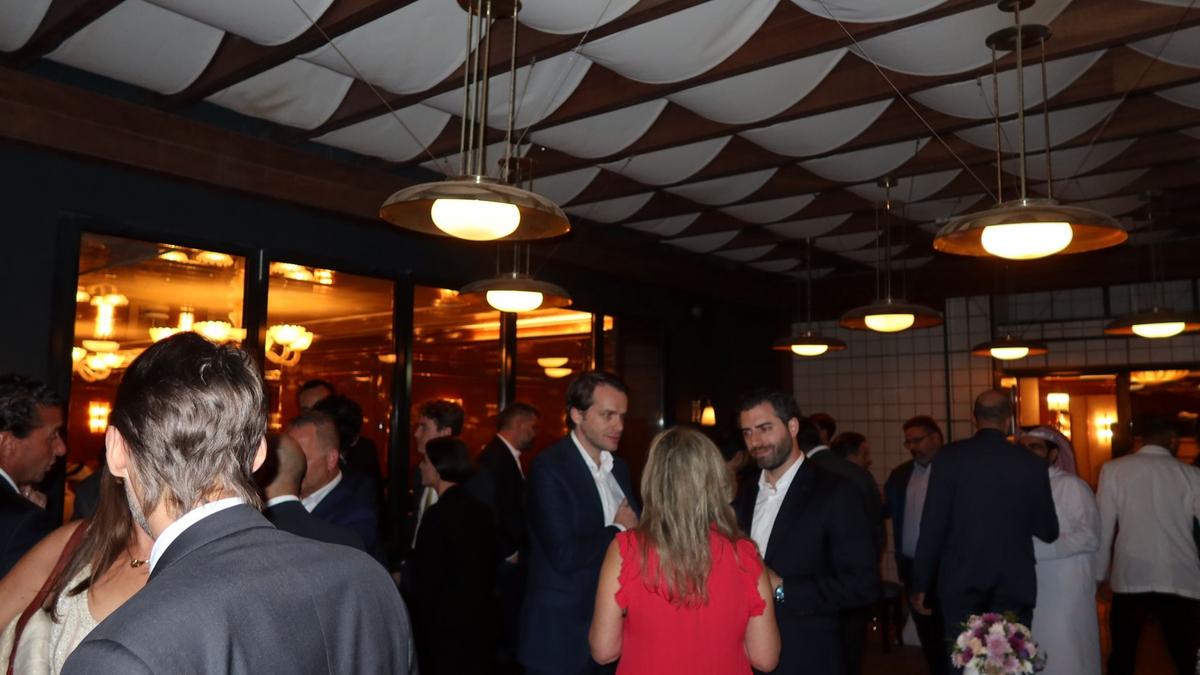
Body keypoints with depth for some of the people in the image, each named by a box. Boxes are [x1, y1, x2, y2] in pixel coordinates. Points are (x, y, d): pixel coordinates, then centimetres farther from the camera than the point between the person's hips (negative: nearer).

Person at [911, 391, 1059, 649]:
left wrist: (921, 584, 0)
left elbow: (932, 525, -7)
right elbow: (1048, 532, 6)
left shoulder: (950, 456, -6)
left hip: (961, 581, -1)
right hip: (1015, 583, 1)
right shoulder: (1031, 463, -1)